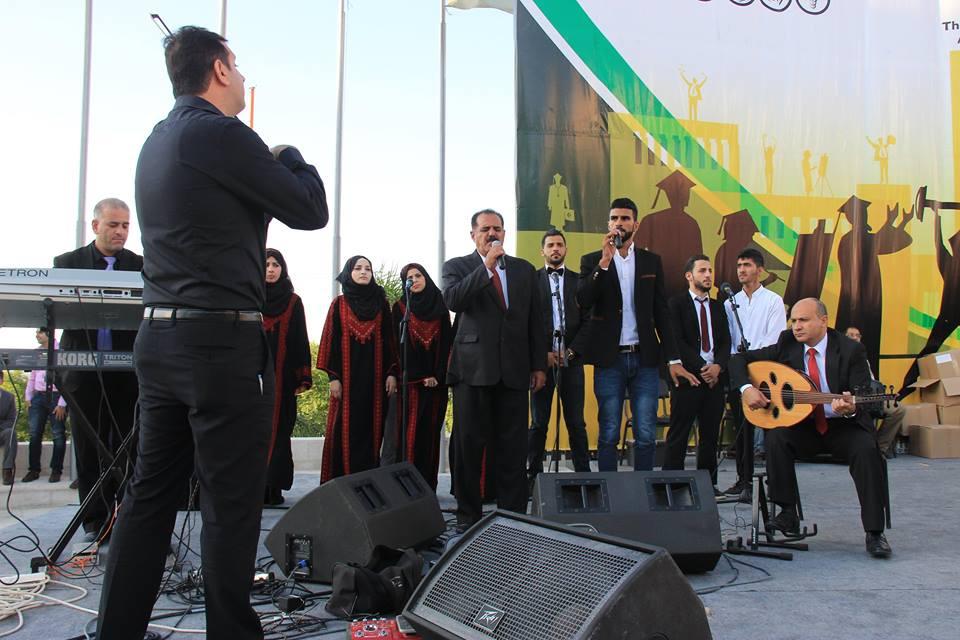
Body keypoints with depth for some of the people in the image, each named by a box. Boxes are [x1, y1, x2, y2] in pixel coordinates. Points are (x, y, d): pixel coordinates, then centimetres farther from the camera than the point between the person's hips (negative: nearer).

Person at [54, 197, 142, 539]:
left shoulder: (142, 266, 9)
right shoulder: (67, 263, 9)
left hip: (128, 371, 0)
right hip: (84, 370, 1)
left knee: (128, 448, 1)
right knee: (90, 450, 6)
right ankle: (96, 521, 15)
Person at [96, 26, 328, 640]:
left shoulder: (156, 142, 15)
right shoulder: (220, 134, -11)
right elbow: (311, 210, -6)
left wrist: (265, 162, 17)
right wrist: (289, 155, 11)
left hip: (159, 337, 9)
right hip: (222, 342, -9)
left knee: (151, 493, 13)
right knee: (232, 503, -1)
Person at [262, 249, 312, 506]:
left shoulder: (293, 301, 9)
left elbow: (301, 340, 6)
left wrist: (303, 377, -1)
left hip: (282, 376, 1)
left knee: (279, 430, 0)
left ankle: (273, 487, 3)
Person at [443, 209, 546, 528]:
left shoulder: (524, 269, 15)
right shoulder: (457, 266, 7)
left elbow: (535, 320, 15)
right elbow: (452, 300, -13)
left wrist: (539, 365, 10)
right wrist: (486, 267, -15)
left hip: (513, 370, 2)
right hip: (473, 368, -2)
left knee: (512, 447, 3)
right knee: (469, 444, 2)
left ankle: (513, 513, 11)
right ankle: (468, 514, 12)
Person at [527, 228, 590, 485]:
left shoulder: (579, 280, 11)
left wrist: (571, 351, -5)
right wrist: (542, 353, -7)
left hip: (571, 358, 1)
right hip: (541, 357, -1)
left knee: (576, 423, 2)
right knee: (538, 423, 2)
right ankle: (533, 475, 7)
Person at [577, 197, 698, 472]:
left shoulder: (651, 261, 9)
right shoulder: (592, 261, 5)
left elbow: (661, 312, 9)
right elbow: (583, 301, -11)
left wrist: (674, 359, 3)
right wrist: (604, 262, -19)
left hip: (645, 358, 2)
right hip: (609, 359, -1)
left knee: (646, 436, 1)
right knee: (609, 435, 4)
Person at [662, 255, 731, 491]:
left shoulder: (718, 307, 17)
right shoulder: (677, 304, 1)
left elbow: (726, 342, 10)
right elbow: (678, 341, -8)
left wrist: (717, 366, -9)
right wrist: (701, 368, -14)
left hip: (715, 377, 5)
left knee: (710, 434, 8)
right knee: (679, 434, -2)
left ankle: (708, 482, 17)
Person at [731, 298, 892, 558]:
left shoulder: (850, 350, -10)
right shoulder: (787, 345, -2)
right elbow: (739, 359, 0)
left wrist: (850, 408, -39)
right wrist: (746, 388, -18)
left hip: (844, 426, -2)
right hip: (804, 426, 2)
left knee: (867, 450, -30)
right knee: (776, 438, -26)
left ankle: (874, 532, -19)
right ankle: (788, 514, -14)